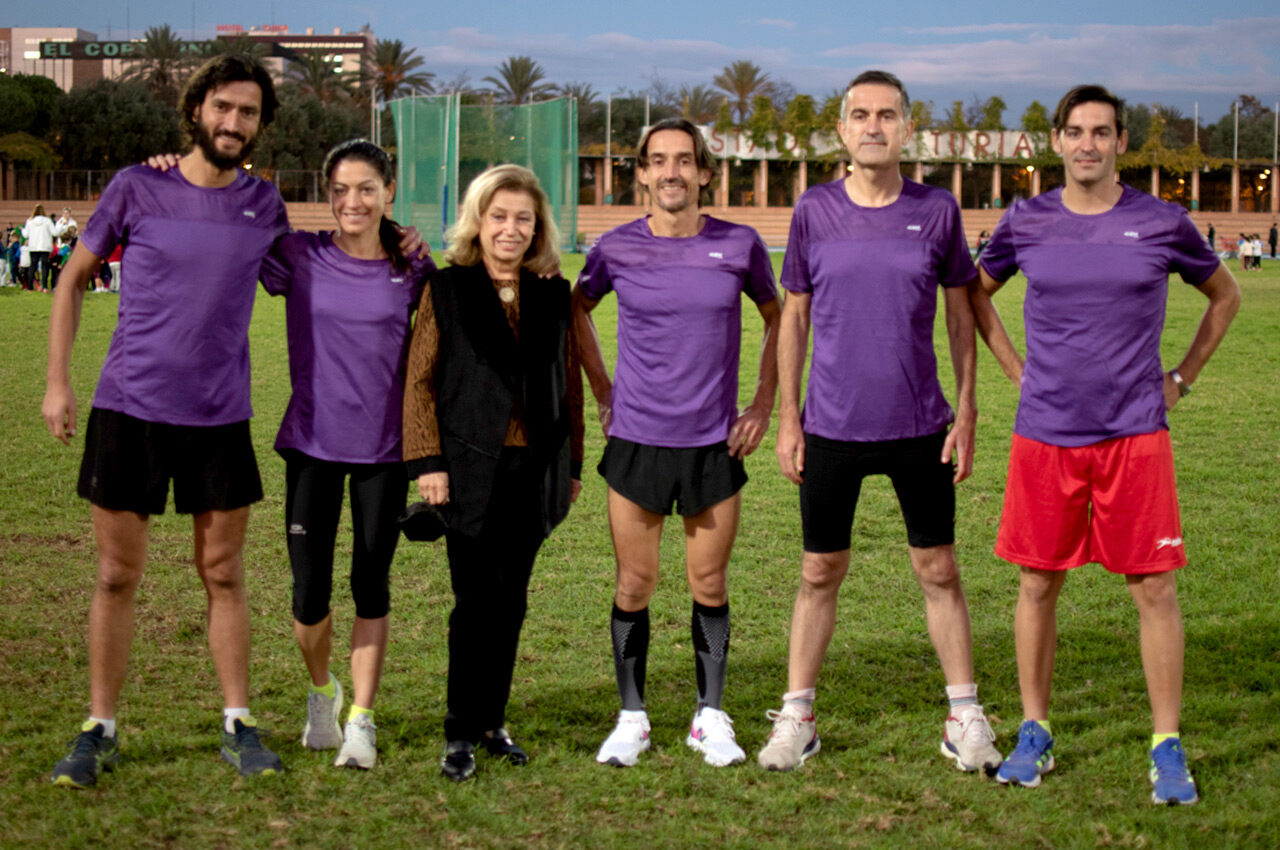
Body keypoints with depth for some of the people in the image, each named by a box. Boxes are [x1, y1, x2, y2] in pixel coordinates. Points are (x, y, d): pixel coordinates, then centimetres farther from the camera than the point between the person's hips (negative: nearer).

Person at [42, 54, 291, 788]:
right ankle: (100, 731, 16)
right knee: (117, 577, 5)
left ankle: (239, 726, 18)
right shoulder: (137, 189, -3)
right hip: (129, 410, -1)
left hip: (221, 419, 2)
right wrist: (58, 382, 2)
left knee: (224, 576, 8)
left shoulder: (264, 205, 3)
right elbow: (74, 280, 7)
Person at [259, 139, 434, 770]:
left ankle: (361, 719, 15)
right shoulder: (300, 258, -2)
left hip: (384, 450, 0)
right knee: (310, 594, -1)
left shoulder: (414, 273, 0)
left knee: (371, 586, 4)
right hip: (313, 444, 0)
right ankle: (321, 691, 28)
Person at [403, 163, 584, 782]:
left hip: (534, 470, 3)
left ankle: (491, 720, 20)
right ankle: (460, 733, 5)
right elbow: (420, 380, 0)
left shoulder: (553, 295, 10)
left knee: (510, 602, 8)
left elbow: (569, 382, 14)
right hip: (471, 468, -3)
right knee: (476, 602, -5)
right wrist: (427, 462, -6)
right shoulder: (447, 290, 0)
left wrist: (572, 464, 13)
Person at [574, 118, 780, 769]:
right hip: (636, 441, 0)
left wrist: (764, 403, 6)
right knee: (633, 585, 5)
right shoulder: (616, 248, -3)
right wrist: (602, 391, 10)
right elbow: (576, 310, 17)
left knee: (710, 585, 7)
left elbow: (777, 319, 13)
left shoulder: (739, 245, -3)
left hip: (715, 443, 0)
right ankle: (631, 719, 18)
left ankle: (710, 717, 20)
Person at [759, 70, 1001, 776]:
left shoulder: (936, 210, -1)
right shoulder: (814, 211, -1)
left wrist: (966, 412, 2)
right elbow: (793, 316, 6)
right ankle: (796, 716, 18)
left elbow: (960, 312, 7)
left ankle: (964, 717, 18)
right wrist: (787, 417, 3)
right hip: (831, 427, 0)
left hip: (920, 426, 0)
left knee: (939, 572, 7)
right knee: (820, 573, 7)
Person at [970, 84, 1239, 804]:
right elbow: (977, 294, 20)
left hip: (1135, 433, -1)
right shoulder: (1027, 223, 3)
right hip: (1045, 433, 1)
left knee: (1154, 588, -1)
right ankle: (1035, 733, 21)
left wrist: (1182, 378, 10)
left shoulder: (1162, 223, 0)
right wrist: (1019, 370, 11)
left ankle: (1168, 748, 9)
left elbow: (1225, 295, 16)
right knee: (1039, 584, 7)